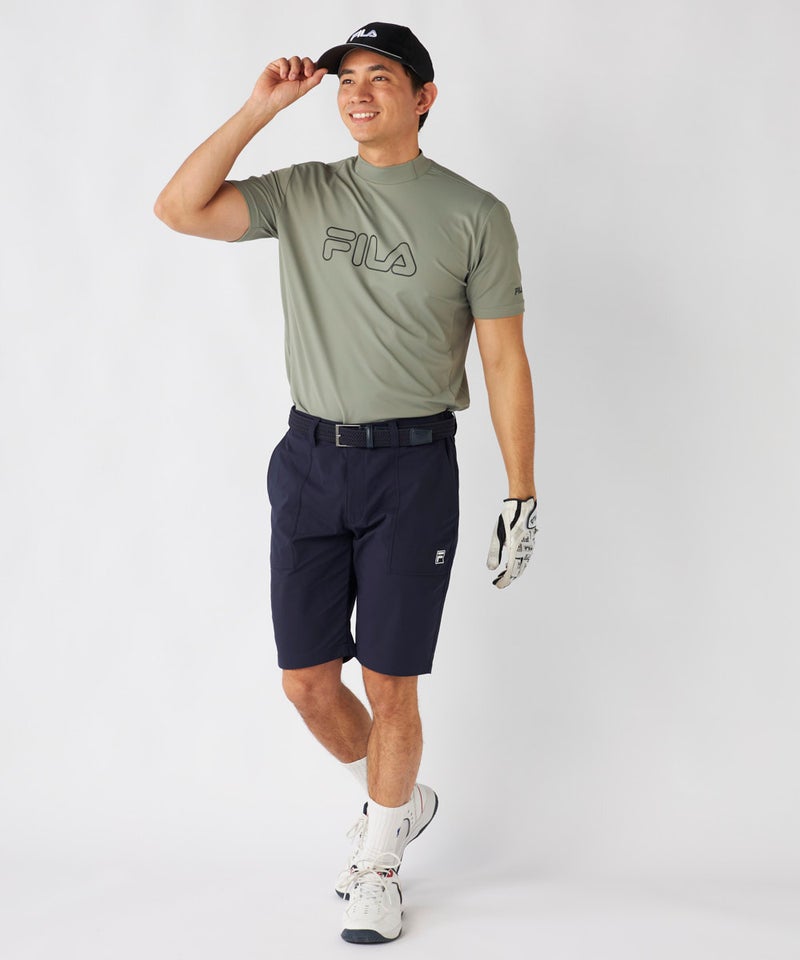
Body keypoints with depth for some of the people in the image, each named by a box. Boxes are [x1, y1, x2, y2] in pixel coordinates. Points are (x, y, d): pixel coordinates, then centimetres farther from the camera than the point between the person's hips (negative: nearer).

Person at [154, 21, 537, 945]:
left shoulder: (473, 214, -2)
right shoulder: (302, 193, 6)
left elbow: (505, 359, -1)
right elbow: (179, 208, -7)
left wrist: (521, 495, -3)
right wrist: (258, 108, -8)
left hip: (412, 464, -3)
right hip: (308, 457, 3)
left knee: (389, 685, 2)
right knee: (307, 679, 9)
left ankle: (378, 866, 24)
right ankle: (398, 801, 37)